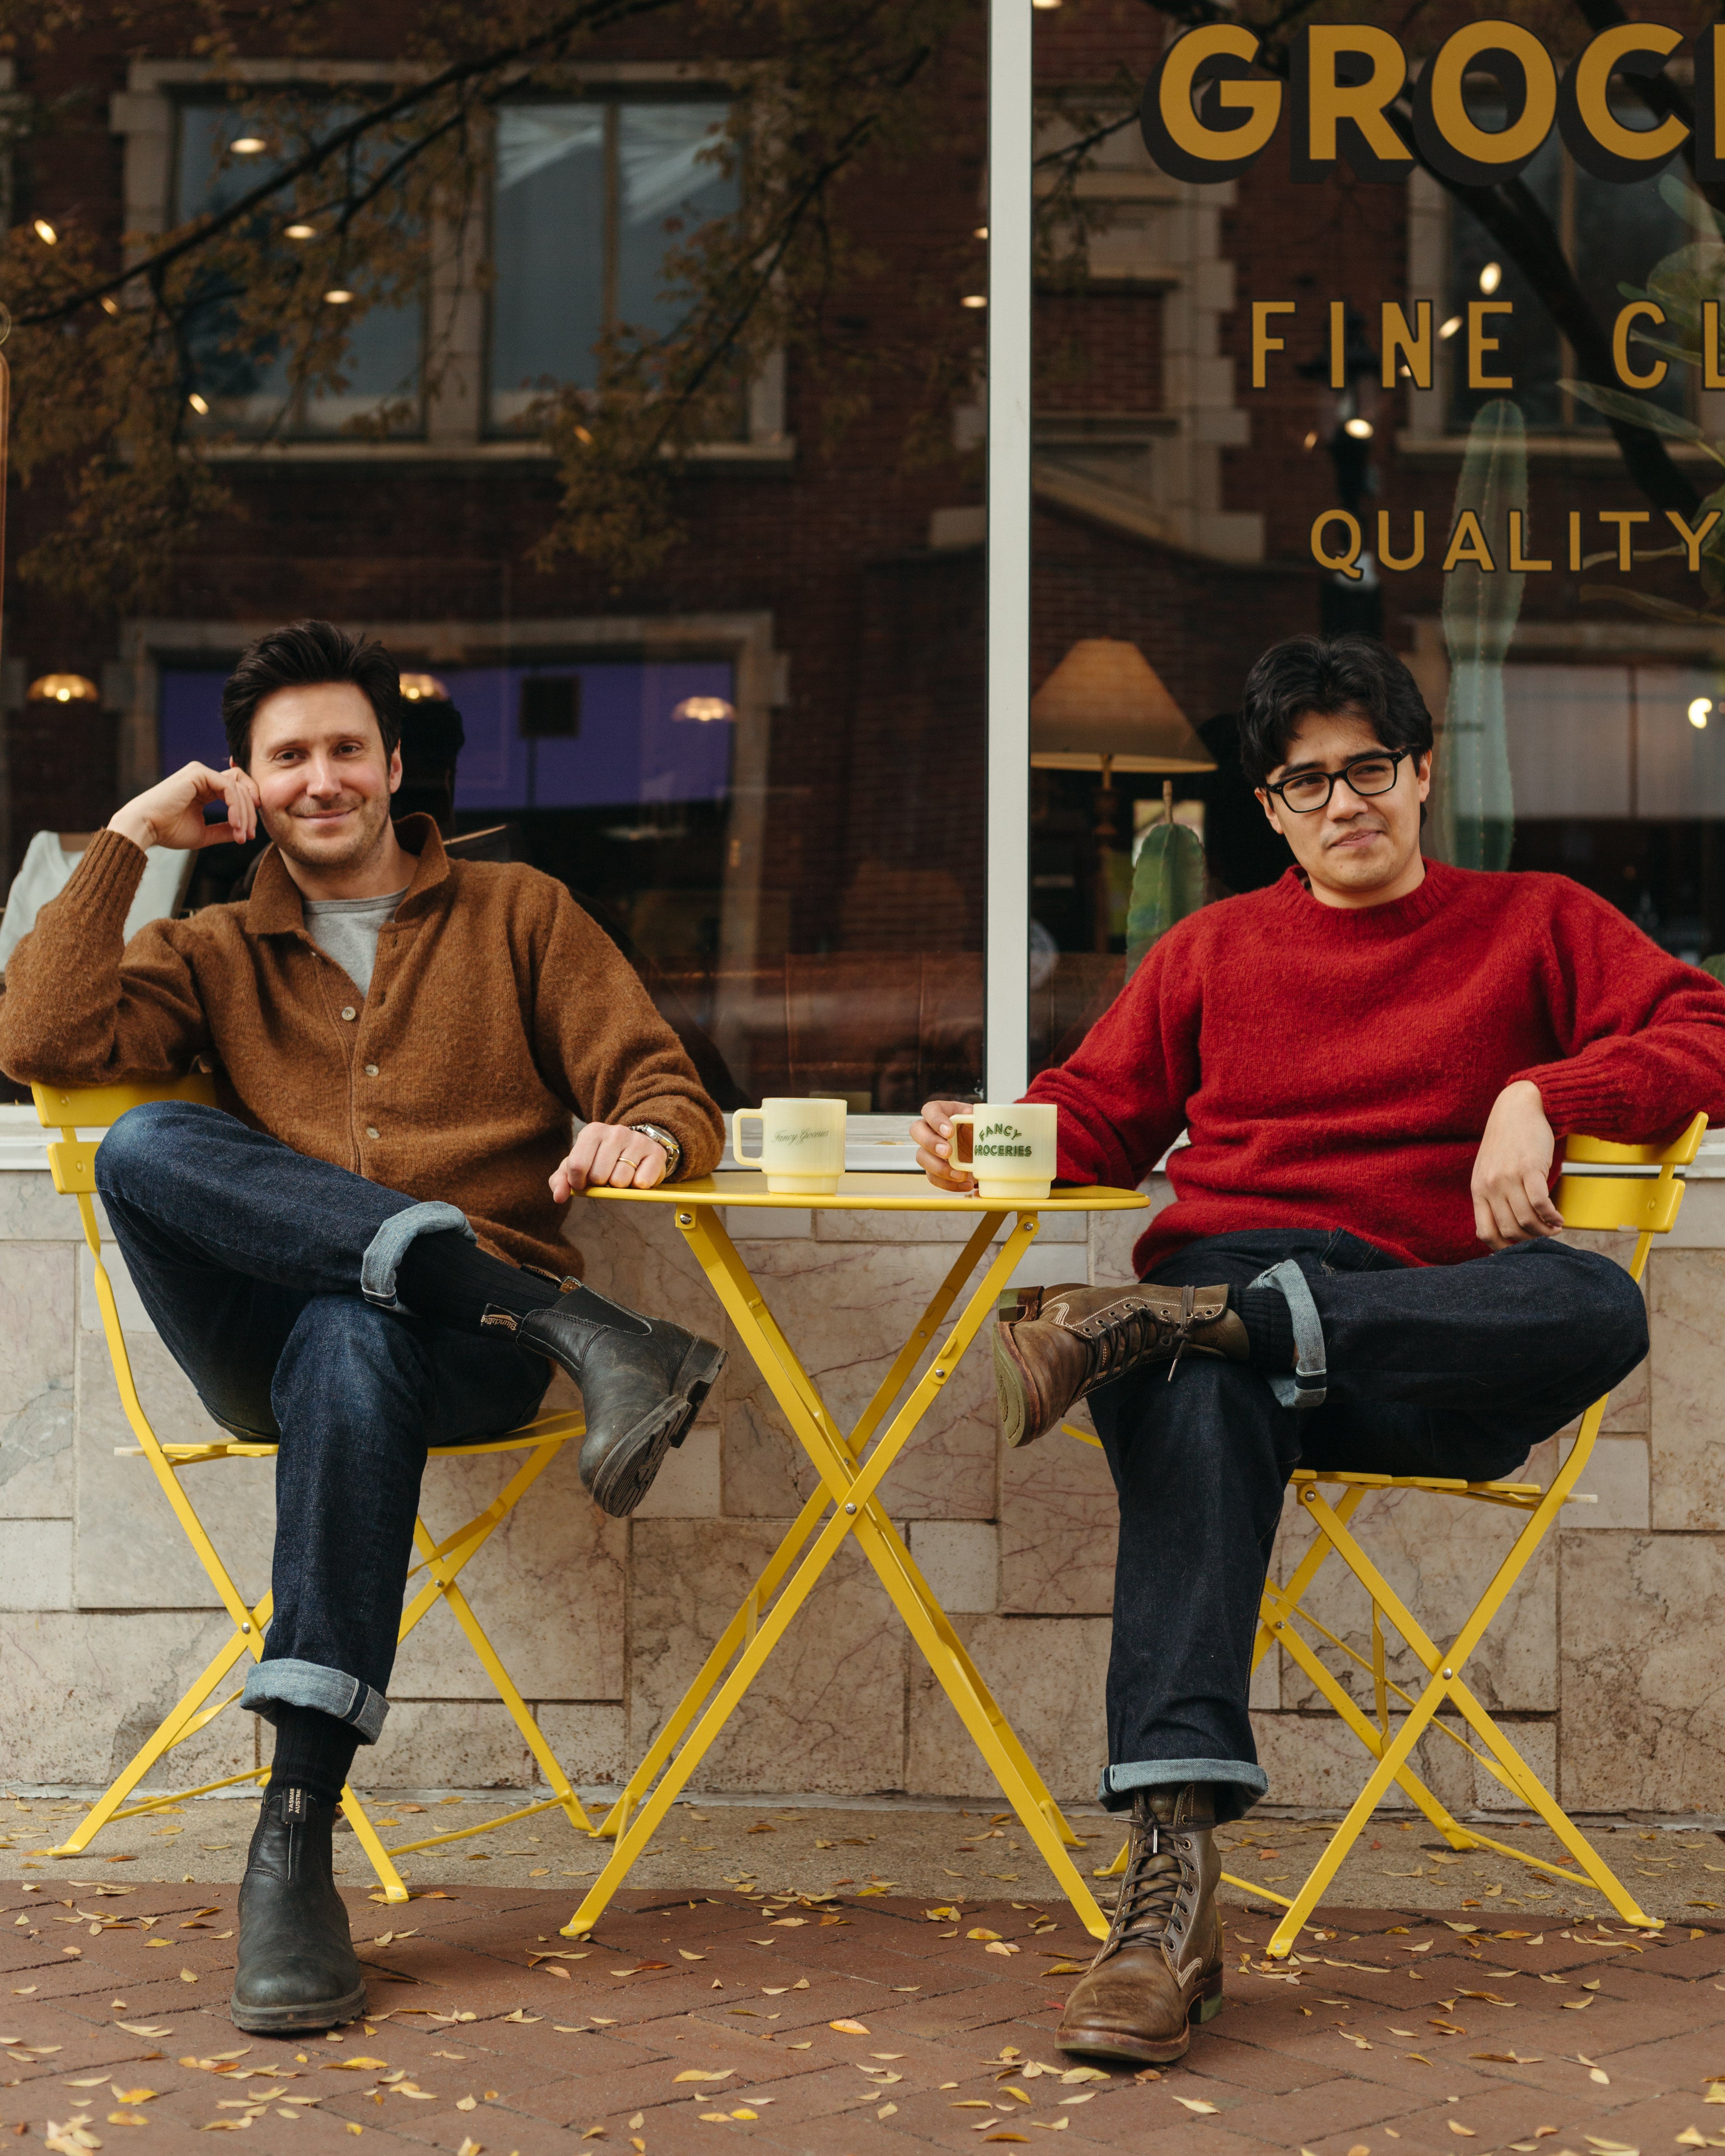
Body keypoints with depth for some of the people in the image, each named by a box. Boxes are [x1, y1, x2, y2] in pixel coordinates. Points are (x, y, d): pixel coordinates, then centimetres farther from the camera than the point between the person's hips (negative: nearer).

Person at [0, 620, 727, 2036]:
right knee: (144, 1150, -29)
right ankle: (579, 1328, -38)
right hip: (265, 1345, 2)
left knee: (353, 1345, -40)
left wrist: (645, 1133, -14)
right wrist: (129, 840, 8)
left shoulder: (516, 915, 20)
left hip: (461, 1344, -2)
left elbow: (671, 1093, 11)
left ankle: (296, 1840, -40)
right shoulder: (216, 956, 24)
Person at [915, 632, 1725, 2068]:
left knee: (1599, 1309, -37)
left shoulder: (1537, 926, 21)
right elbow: (1098, 1112, 23)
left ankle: (1143, 1326, -40)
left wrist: (1540, 1097, -10)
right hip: (1228, 1276, 0)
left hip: (1426, 1335, 0)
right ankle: (1173, 1882, -49)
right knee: (1201, 1406, -39)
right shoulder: (1214, 950, 26)